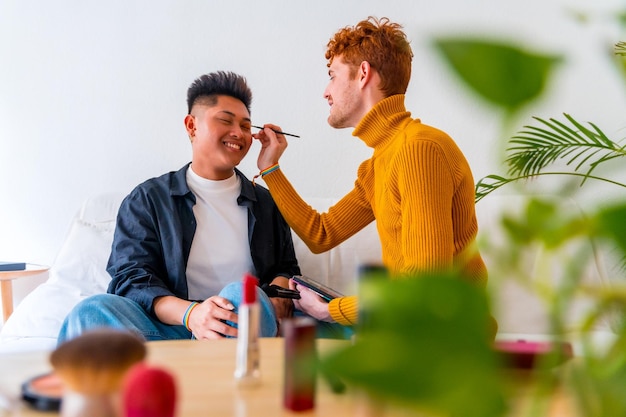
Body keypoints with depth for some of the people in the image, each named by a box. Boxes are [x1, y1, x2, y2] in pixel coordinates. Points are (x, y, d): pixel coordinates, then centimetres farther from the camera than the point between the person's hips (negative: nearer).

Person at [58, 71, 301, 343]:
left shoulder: (266, 203, 22)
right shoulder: (147, 199, 11)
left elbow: (286, 267, 25)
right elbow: (130, 277, -1)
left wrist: (279, 295, -4)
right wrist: (190, 313, -24)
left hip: (246, 328, 1)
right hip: (171, 327, -1)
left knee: (241, 295, -35)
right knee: (92, 311, -32)